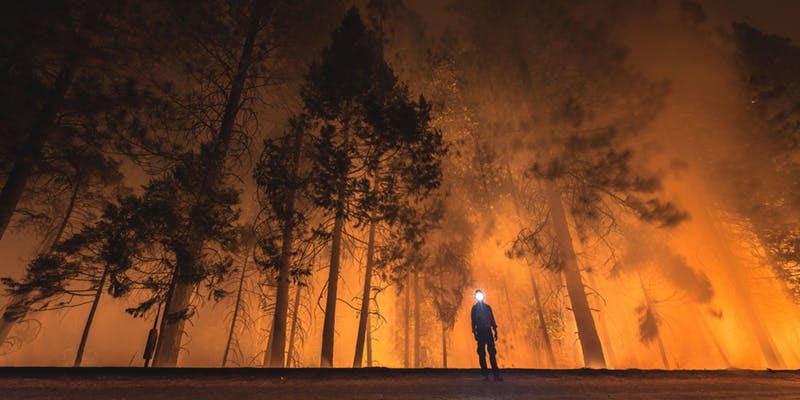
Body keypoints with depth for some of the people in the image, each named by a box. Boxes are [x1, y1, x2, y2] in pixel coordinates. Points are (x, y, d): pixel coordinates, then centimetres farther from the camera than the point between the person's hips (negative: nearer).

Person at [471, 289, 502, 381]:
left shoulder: (487, 307, 13)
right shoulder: (474, 308, 5)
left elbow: (492, 320, 13)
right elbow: (473, 321, 1)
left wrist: (495, 331, 6)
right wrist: (474, 333, -8)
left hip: (488, 331, 2)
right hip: (480, 332, -2)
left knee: (492, 353, -3)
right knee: (482, 354, -2)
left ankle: (496, 374, -2)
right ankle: (485, 375, 3)